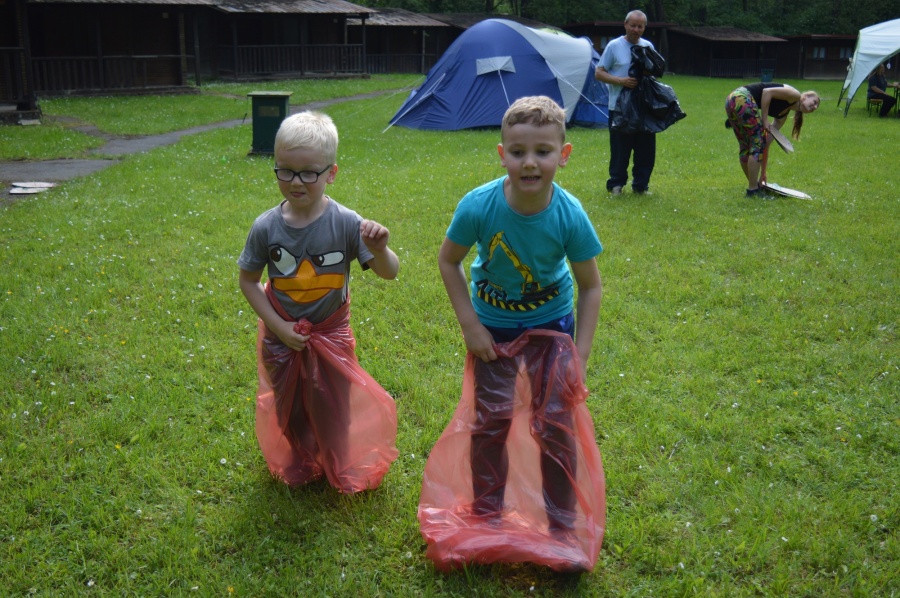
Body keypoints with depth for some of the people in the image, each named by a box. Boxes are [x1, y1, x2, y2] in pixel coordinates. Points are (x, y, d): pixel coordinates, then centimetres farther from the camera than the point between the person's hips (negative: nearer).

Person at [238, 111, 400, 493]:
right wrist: (277, 326, -13)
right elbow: (248, 280, -5)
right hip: (282, 337, 1)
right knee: (289, 409, 21)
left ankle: (338, 470, 44)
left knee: (332, 408, 17)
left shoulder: (345, 223, -20)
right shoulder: (266, 227, -17)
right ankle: (298, 465, 49)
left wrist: (379, 249, -41)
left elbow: (389, 274, -19)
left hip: (331, 334, -1)